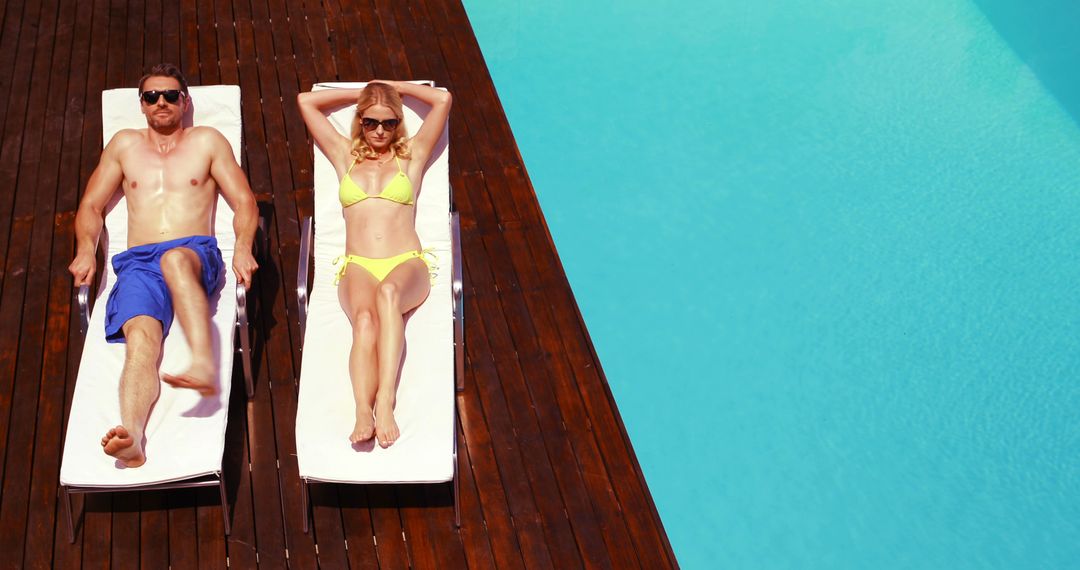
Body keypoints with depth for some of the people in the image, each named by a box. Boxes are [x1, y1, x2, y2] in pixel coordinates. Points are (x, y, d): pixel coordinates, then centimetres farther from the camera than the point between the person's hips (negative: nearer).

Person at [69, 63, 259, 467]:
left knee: (175, 259, -41)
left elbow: (244, 201, 13)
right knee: (141, 336, -30)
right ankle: (132, 437, -55)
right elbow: (91, 206, 24)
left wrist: (243, 248, -7)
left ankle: (204, 363, -58)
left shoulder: (207, 141, 19)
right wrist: (86, 250, 3)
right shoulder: (125, 144, 26)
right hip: (137, 262, 1)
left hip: (197, 253, -1)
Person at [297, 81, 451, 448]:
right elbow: (305, 101, 29)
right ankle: (364, 412, -54)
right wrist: (362, 93, 31)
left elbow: (442, 99, 17)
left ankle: (385, 401, -50)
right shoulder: (346, 156, 25)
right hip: (358, 267, 1)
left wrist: (393, 86, 26)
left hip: (407, 266, -1)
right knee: (365, 318, -34)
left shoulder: (411, 156, 21)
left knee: (388, 292, -38)